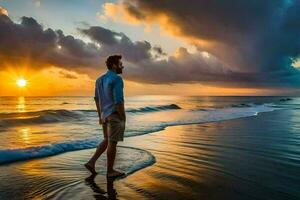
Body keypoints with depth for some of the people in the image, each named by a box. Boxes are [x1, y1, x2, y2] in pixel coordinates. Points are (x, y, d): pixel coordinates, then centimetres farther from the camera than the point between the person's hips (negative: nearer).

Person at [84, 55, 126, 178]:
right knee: (112, 143, 1)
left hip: (105, 115, 8)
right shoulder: (117, 79, -14)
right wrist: (123, 119, -13)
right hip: (115, 116, -8)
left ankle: (91, 162, 13)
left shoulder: (100, 79, 12)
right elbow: (118, 101, -20)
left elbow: (97, 99, 15)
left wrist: (100, 116, 20)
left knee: (107, 141, 19)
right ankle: (110, 171, 12)